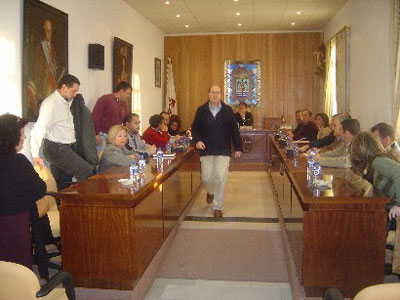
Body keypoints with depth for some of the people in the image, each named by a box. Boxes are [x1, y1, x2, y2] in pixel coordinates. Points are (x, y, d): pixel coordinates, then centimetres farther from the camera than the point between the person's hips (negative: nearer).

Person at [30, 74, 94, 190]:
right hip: (56, 148, -9)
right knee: (87, 171, -15)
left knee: (62, 185, 11)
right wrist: (35, 155, -29)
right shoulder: (51, 103, -15)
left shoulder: (66, 102, 11)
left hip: (67, 148, 9)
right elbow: (39, 129, -22)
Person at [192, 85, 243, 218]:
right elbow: (195, 128, 7)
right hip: (206, 150, 1)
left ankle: (218, 207, 10)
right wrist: (197, 140, -11)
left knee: (221, 179, -4)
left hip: (223, 151, -1)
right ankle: (210, 192, 42)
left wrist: (238, 147, 2)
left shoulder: (227, 110, 3)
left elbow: (234, 129, 4)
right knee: (207, 177, 5)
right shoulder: (201, 110, 5)